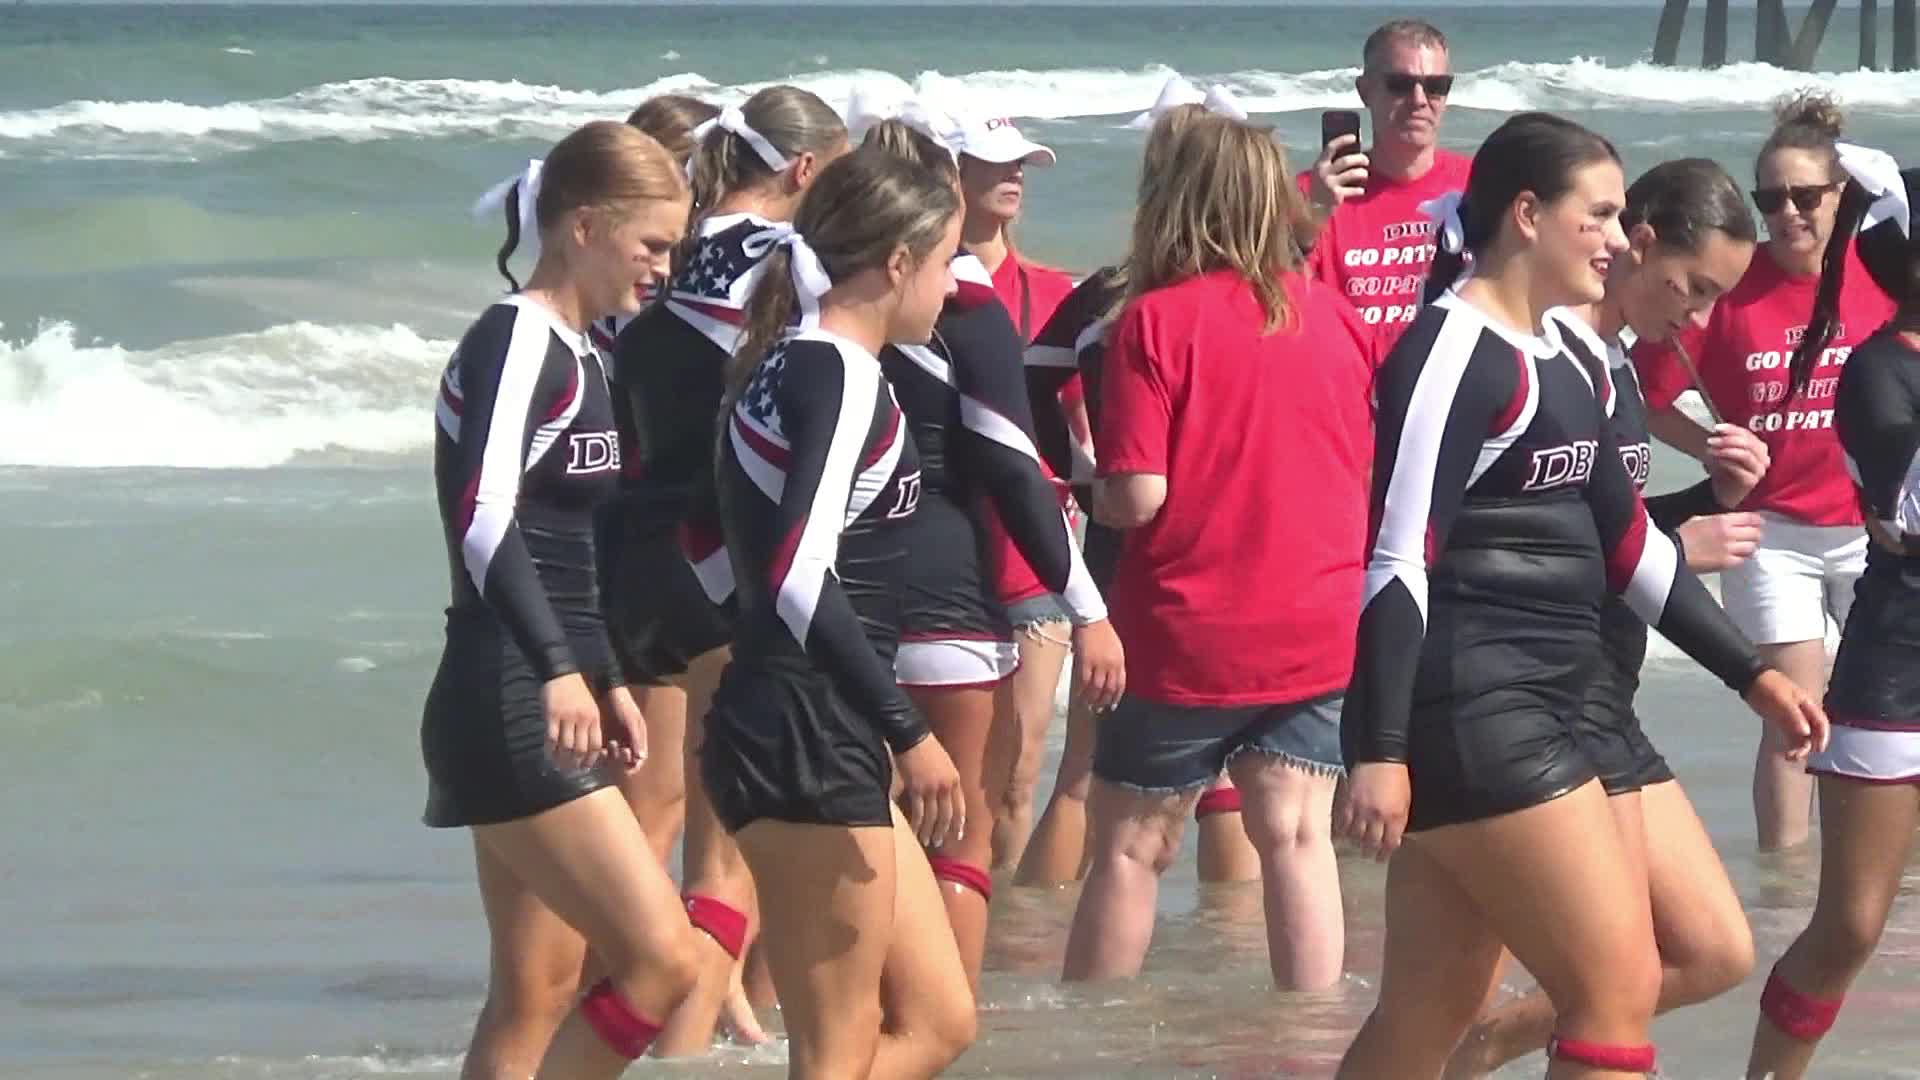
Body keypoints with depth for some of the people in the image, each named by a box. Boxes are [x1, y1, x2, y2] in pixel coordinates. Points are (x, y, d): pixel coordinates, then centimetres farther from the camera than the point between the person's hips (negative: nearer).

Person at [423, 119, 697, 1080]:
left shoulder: (575, 354, 16)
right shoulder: (516, 343, -14)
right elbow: (484, 521, -27)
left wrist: (608, 680, 30)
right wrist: (558, 673, -36)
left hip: (559, 704, 10)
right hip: (509, 710, -10)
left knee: (534, 997, 9)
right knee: (660, 960, -15)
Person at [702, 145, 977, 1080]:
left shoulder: (783, 368, 16)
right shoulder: (839, 376, -13)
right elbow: (799, 575, -24)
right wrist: (908, 730, -24)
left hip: (824, 745, 10)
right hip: (808, 738, -10)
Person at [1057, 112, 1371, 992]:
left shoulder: (1156, 322, -13)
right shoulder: (1334, 316, 0)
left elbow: (1136, 497, -17)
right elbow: (1377, 472, 11)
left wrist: (1091, 492, 4)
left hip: (1188, 639, -3)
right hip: (1320, 632, 3)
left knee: (1132, 849, 9)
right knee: (1297, 837, 5)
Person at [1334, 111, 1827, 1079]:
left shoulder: (1565, 362, 17)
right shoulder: (1451, 352, -13)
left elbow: (1623, 541, 25)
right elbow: (1397, 558, -19)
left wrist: (1750, 675, 25)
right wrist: (1378, 751, -24)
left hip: (1531, 719, 9)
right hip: (1467, 716, -9)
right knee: (1621, 989, -10)